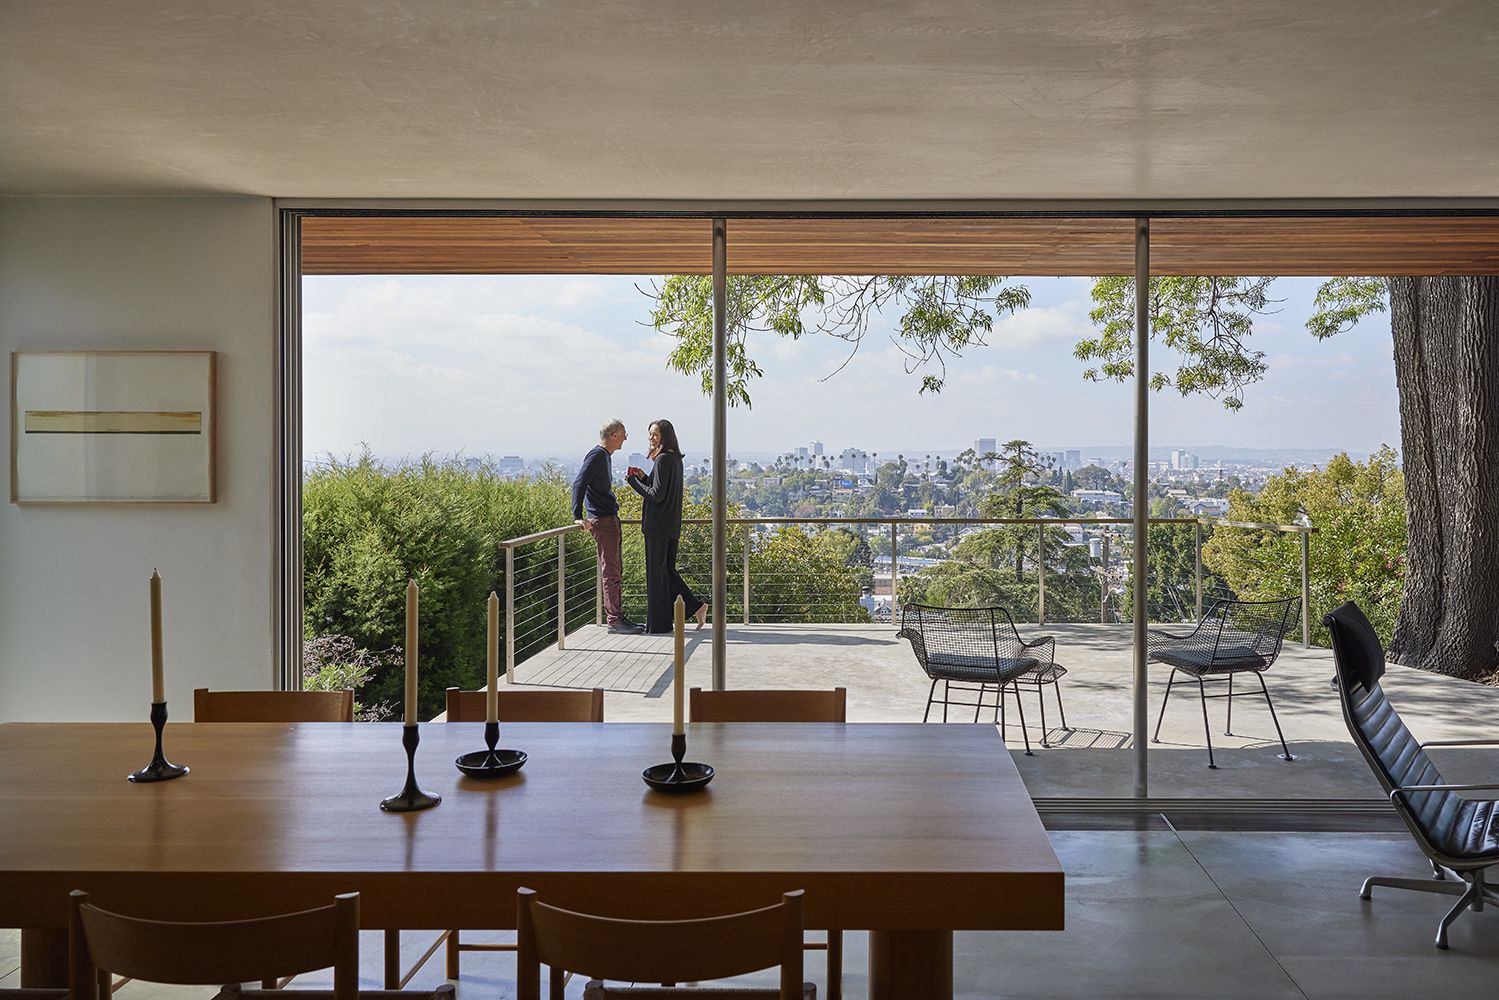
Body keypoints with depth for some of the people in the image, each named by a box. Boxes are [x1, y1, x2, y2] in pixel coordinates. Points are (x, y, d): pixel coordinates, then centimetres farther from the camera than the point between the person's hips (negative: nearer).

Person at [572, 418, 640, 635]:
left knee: (614, 568, 14)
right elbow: (578, 483, -22)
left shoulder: (606, 456, 16)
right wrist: (578, 517, -28)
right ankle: (614, 621, -3)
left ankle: (617, 616, 20)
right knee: (610, 571, -7)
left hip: (610, 519, 10)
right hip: (602, 520, -10)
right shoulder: (597, 455, -14)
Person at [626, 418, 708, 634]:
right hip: (672, 525, 9)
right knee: (667, 570, 17)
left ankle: (659, 623, 6)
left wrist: (633, 481, -9)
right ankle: (695, 606, 13)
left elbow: (657, 495, -19)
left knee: (656, 572, 0)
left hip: (657, 525, -9)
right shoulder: (676, 460, 13)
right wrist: (643, 478, 11)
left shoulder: (662, 460, -16)